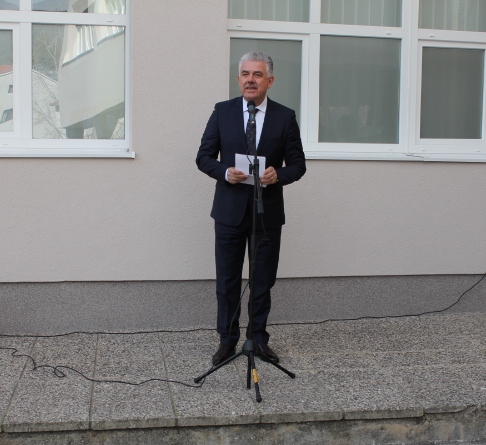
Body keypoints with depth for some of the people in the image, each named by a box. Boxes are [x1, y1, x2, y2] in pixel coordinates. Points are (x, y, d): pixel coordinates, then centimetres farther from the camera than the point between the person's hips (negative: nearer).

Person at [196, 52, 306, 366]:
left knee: (263, 280, 10)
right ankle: (228, 339, 21)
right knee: (227, 280, 8)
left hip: (268, 212, 0)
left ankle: (259, 338, 24)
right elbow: (204, 156, 3)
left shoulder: (285, 117, 0)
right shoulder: (223, 111, 1)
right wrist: (225, 172, -17)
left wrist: (278, 174, -18)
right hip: (230, 210, 0)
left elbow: (297, 164, 3)